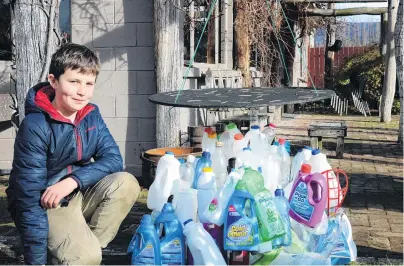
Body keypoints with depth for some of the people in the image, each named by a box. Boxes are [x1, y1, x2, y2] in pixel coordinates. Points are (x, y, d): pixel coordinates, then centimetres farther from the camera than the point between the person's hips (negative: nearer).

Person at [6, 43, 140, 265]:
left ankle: (86, 245, -9)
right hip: (45, 205, -7)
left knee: (125, 184, -20)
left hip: (79, 195, 7)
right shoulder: (35, 127, -23)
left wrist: (73, 181, -26)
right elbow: (30, 196, -24)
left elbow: (113, 159, -8)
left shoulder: (91, 115, -4)